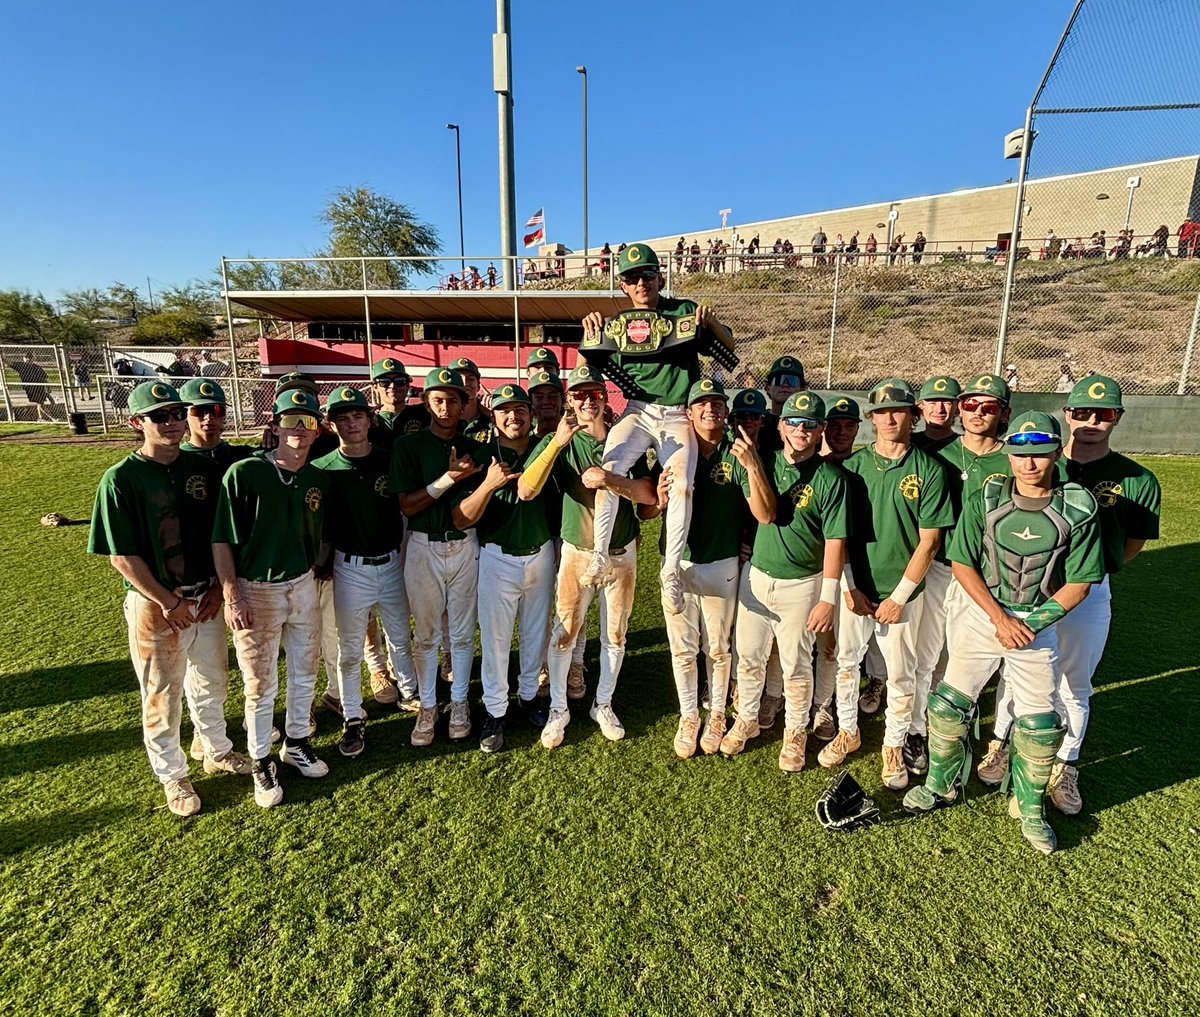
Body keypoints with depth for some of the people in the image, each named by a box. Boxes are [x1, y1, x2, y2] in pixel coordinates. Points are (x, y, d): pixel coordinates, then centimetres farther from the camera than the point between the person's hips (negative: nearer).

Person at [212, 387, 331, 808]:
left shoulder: (317, 479, 1)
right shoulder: (244, 473, -14)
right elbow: (222, 540, -12)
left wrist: (316, 574, 9)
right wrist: (232, 597, -15)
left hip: (303, 586, 5)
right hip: (255, 592, -4)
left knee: (305, 675, 16)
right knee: (261, 686, 8)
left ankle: (296, 743, 37)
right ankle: (261, 762, 27)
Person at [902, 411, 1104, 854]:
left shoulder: (1079, 510, -10)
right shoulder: (986, 499, -9)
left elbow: (1078, 585, -6)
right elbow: (962, 564, -7)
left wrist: (1031, 625, -15)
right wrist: (1000, 618, -14)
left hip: (1040, 620, 0)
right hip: (981, 610, 1)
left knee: (1038, 720, 6)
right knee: (950, 701, 5)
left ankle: (1029, 807, 30)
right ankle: (942, 785, 27)